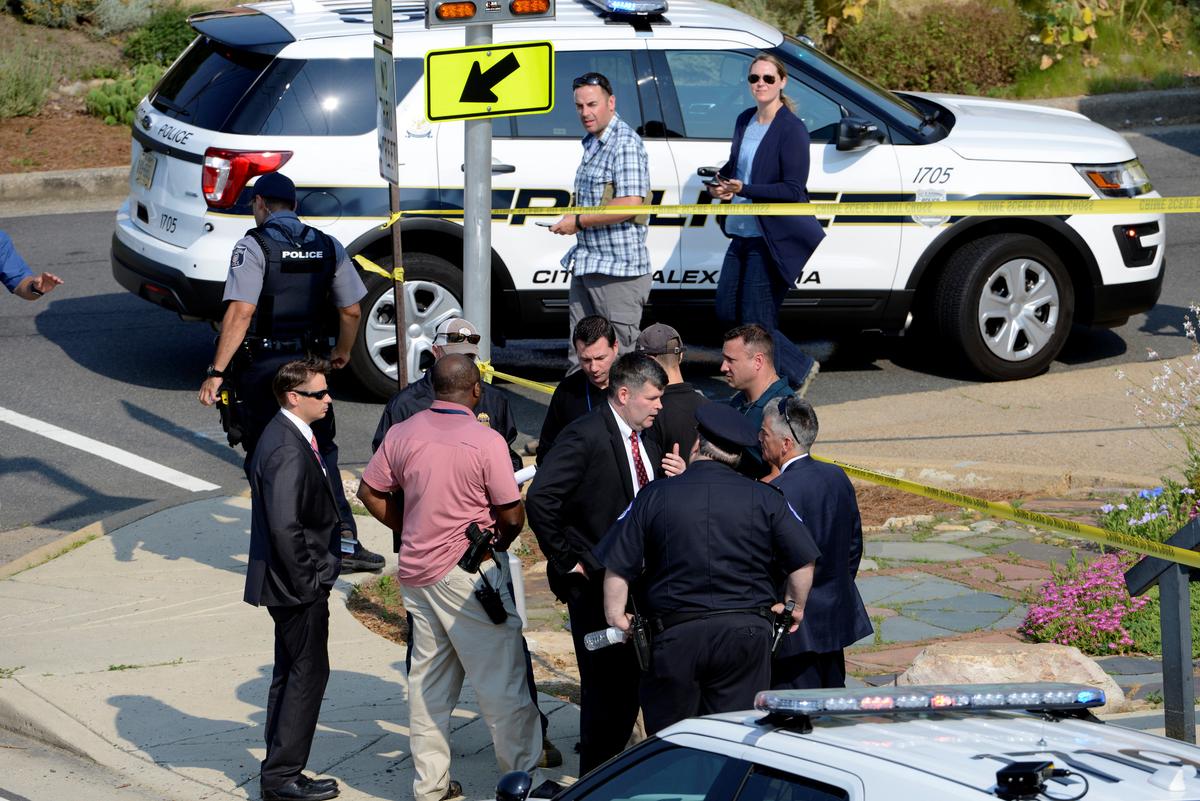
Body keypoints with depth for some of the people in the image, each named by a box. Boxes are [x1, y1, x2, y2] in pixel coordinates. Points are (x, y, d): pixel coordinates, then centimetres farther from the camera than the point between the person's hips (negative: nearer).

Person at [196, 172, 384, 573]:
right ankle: (344, 538, 2)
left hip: (260, 365, -4)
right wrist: (342, 352, 30)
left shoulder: (254, 246, -11)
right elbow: (351, 310, 11)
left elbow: (240, 313, -20)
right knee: (320, 452, 14)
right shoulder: (328, 247, 6)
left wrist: (216, 372, -21)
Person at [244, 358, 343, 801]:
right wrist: (307, 581, -19)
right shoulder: (287, 451, -24)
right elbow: (285, 527, -27)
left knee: (291, 674, 17)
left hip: (294, 584, 11)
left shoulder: (287, 436, 10)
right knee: (308, 673, -2)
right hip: (298, 586, -11)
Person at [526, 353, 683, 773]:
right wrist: (565, 561, -20)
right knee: (604, 687, -5)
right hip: (594, 582, -8)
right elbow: (540, 499, -25)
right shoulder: (584, 437, -17)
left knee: (630, 683, 13)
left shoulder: (645, 441, 11)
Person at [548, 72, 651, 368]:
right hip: (586, 266, 10)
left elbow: (630, 205, -23)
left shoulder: (625, 144, -13)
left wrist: (578, 221, -15)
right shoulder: (592, 144, 17)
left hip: (618, 270, -10)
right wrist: (572, 223, 13)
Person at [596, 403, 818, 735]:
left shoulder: (655, 497, -1)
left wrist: (615, 615, 9)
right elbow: (803, 562, 0)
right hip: (747, 632, 1)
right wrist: (795, 607, 16)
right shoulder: (765, 499, 0)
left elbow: (617, 567, -3)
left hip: (675, 633, -1)